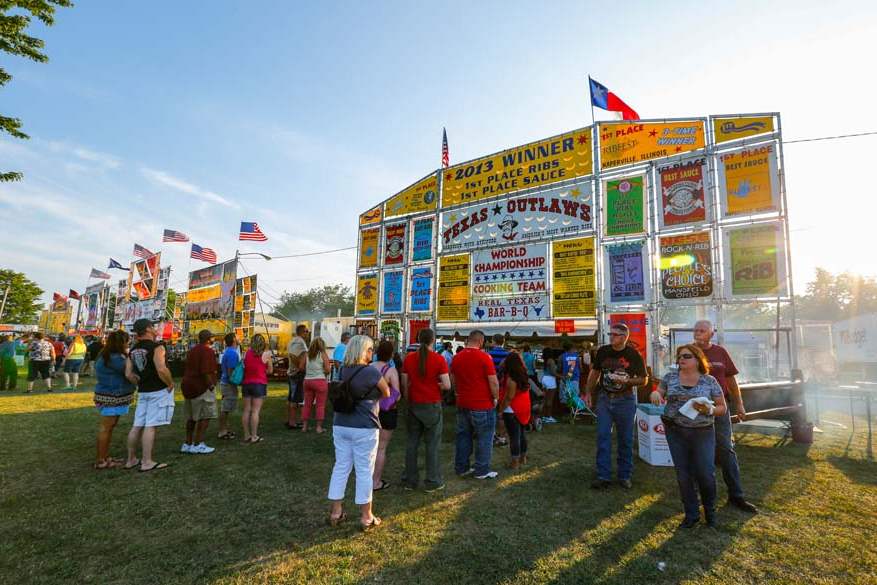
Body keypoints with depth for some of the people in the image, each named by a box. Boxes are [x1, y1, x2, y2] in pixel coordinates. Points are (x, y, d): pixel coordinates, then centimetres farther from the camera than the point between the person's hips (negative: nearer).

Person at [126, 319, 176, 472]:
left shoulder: (133, 350, 10)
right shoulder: (156, 347, -15)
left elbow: (128, 374, 8)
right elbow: (161, 369, -25)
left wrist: (142, 382, 16)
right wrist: (170, 383, -12)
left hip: (142, 391, 7)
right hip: (159, 391, -7)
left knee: (137, 426, 14)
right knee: (150, 426, -6)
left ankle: (131, 459, 25)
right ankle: (147, 462, -2)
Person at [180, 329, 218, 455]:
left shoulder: (192, 350, 16)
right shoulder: (207, 351, -14)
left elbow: (187, 369, 21)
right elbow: (205, 371, -24)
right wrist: (211, 385, -15)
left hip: (188, 386, 10)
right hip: (201, 388, -10)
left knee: (191, 417, 16)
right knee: (205, 416, -4)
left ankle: (187, 444, 22)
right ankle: (197, 444, -4)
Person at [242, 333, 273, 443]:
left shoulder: (246, 353, 3)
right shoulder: (266, 354, -6)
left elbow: (244, 367, 7)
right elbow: (270, 370, 1)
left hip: (246, 383, 4)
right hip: (259, 384, -4)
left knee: (246, 410, 10)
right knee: (255, 411, -2)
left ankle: (246, 435, 17)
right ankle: (254, 436, 1)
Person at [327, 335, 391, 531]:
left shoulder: (343, 371, 4)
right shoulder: (372, 371, -15)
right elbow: (386, 393, -2)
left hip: (340, 425, 6)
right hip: (364, 428, -6)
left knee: (341, 467, 15)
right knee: (364, 471, 6)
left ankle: (335, 512, 26)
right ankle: (365, 517, 18)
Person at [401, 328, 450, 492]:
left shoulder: (409, 358, -1)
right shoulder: (439, 359, -12)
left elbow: (404, 384, 5)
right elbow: (447, 385, -14)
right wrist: (436, 384, 6)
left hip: (414, 405, 4)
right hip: (432, 406, -3)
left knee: (412, 443, 13)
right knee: (432, 444, 7)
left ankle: (410, 480, 22)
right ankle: (432, 482, 15)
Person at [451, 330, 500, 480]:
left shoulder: (457, 357, 2)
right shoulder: (484, 357, -16)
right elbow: (494, 382, -16)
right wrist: (496, 398, -1)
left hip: (462, 404, 6)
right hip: (482, 405, -6)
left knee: (463, 436, 16)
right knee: (484, 439, 8)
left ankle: (461, 467, 24)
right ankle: (482, 470, 15)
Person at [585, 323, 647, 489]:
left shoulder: (633, 355, -7)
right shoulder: (603, 351, 1)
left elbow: (643, 379, -3)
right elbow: (595, 372, 12)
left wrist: (626, 380, -20)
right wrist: (588, 392, 9)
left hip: (625, 399, -2)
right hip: (604, 398, 2)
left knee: (625, 439, 8)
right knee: (603, 437, 1)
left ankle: (625, 476, 23)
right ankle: (603, 476, 8)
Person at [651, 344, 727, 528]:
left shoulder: (709, 381, -2)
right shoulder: (670, 377, 3)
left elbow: (722, 408, 3)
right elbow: (659, 393, 11)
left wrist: (709, 410, -17)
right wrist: (654, 394, -12)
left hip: (702, 433, -1)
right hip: (675, 432, 2)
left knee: (705, 473, 1)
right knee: (683, 474, 6)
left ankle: (710, 510, 30)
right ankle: (691, 515, 23)